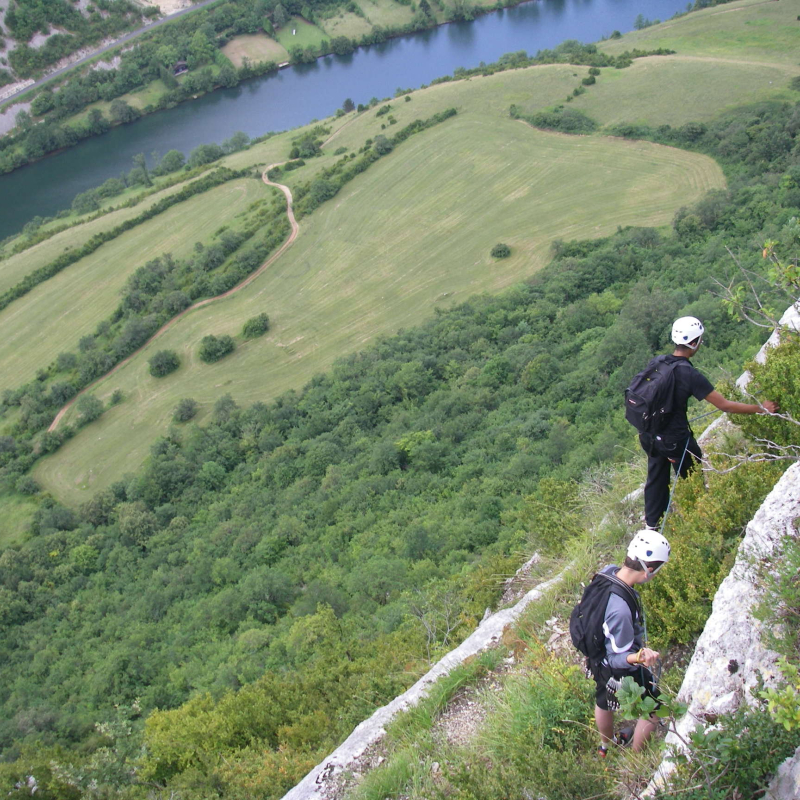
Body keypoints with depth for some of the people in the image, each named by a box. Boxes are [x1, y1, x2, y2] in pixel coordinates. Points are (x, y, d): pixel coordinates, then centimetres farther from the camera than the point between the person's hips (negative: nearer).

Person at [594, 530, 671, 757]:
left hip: (598, 659, 8)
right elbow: (617, 658, -30)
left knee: (603, 703, 31)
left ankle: (606, 747, 59)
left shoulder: (608, 572, -21)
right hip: (623, 672, -7)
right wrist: (640, 658, -50)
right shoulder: (621, 610, -44)